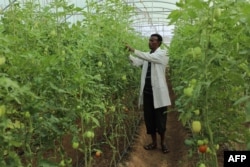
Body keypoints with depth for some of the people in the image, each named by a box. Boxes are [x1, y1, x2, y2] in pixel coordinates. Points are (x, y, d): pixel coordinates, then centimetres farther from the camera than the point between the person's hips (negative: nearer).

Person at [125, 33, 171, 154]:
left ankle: (163, 143, 25)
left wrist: (133, 50, -28)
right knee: (149, 118, 11)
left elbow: (149, 57, -23)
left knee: (160, 118, 5)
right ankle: (154, 142, 26)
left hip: (158, 92, -5)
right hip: (147, 91, 5)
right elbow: (136, 62, -4)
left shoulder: (162, 54, -5)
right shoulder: (147, 55, 12)